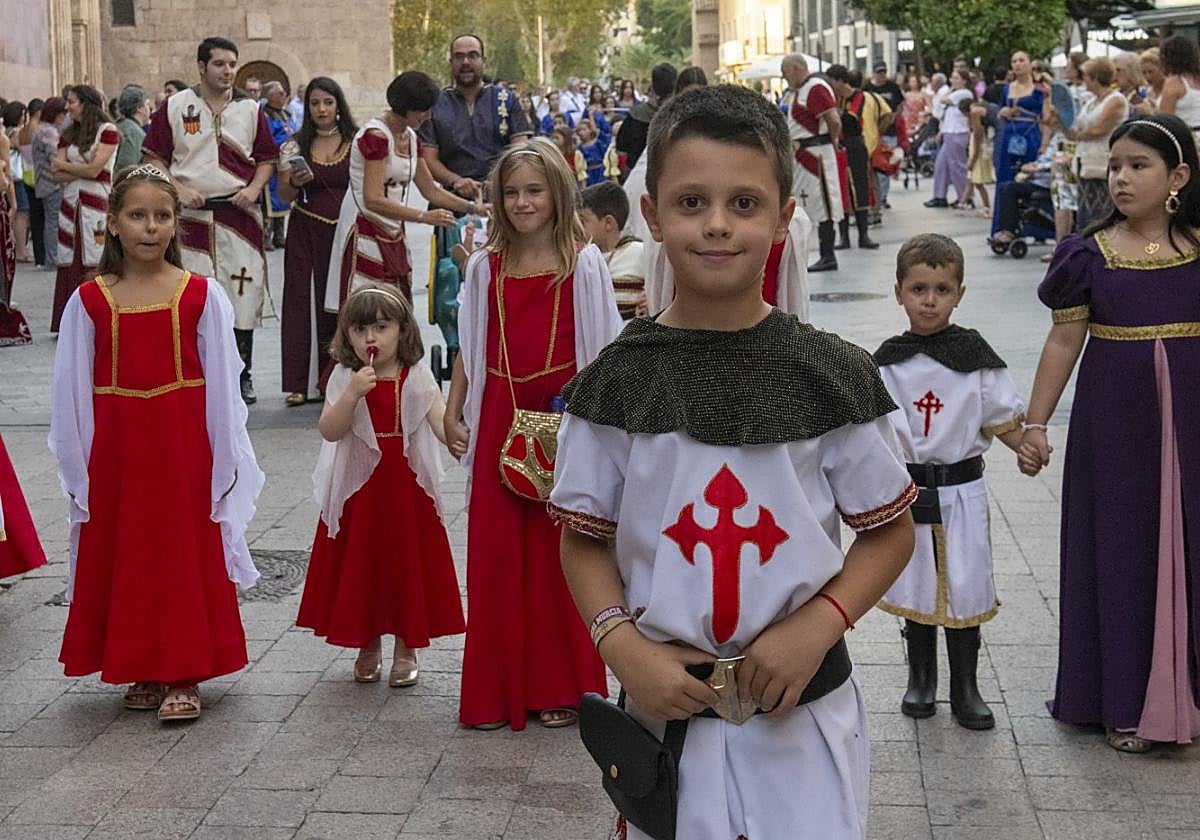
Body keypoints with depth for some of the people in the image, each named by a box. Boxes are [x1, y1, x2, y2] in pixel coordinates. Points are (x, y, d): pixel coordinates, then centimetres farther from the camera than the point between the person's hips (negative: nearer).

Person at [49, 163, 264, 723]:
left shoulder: (201, 295, -3)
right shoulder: (90, 301, 0)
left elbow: (222, 386, -1)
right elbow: (73, 393, 3)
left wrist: (226, 464, -2)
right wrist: (78, 473, 1)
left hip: (184, 447, -1)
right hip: (116, 450, 2)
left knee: (187, 556, 3)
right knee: (123, 558, 9)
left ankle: (184, 677, 14)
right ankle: (143, 671, 24)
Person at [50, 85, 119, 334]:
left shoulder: (107, 131, -3)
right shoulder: (69, 134, 14)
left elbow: (94, 170, -12)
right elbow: (57, 175, 6)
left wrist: (63, 165, 1)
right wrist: (82, 168, -8)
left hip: (97, 203, -5)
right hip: (71, 203, 5)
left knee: (95, 268, -7)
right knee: (69, 264, 2)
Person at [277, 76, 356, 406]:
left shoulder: (357, 142, 3)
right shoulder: (296, 146, 5)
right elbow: (284, 197, 6)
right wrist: (294, 183, -15)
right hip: (306, 233, 1)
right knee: (304, 301, -2)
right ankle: (301, 382, 0)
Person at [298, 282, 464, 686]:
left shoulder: (417, 378, -2)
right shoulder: (344, 379, -1)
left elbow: (441, 421, -12)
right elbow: (329, 430, -12)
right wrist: (353, 393, -25)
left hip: (407, 490, 0)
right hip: (358, 492, 1)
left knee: (407, 565, 7)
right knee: (361, 566, 9)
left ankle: (406, 650, 22)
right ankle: (367, 646, 28)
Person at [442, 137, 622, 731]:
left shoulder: (583, 264, -2)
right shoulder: (486, 267, 7)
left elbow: (601, 349, -3)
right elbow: (470, 348, 13)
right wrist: (452, 413, 8)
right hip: (499, 422, 3)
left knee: (560, 553, 2)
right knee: (495, 555, 5)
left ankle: (561, 686, 16)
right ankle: (496, 689, 16)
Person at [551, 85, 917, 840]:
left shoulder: (834, 376, -5)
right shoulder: (618, 382, -4)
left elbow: (891, 529, 2)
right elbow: (587, 540, 3)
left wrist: (816, 625, -13)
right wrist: (625, 649, -12)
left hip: (804, 705, 0)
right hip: (667, 702, 1)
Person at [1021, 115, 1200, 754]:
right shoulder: (1090, 255, -3)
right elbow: (1064, 341, 1)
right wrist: (1035, 423, -1)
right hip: (1115, 420, -1)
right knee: (1121, 550, 5)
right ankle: (1125, 702, 18)